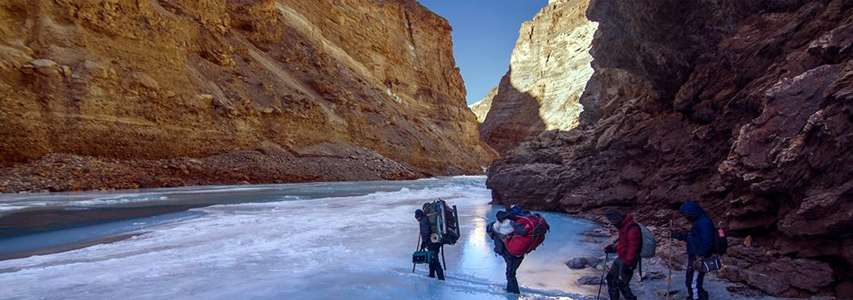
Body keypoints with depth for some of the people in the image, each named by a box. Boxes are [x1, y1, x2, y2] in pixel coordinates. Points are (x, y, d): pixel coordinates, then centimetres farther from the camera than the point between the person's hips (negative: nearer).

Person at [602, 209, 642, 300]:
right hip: (620, 258, 10)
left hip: (628, 261, -10)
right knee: (611, 277, 16)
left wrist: (627, 264, -24)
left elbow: (633, 248, -26)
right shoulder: (623, 226, 5)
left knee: (622, 284, -3)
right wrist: (612, 247, 8)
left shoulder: (633, 229, -26)